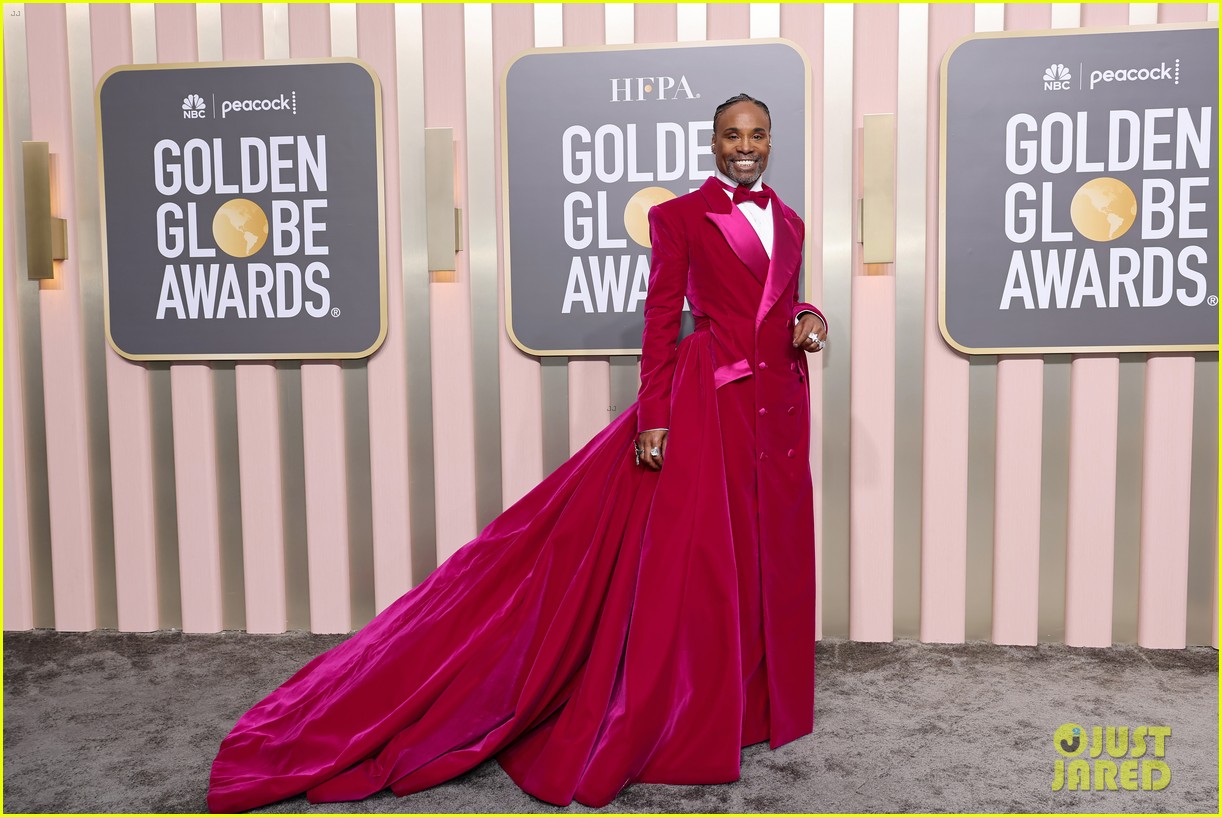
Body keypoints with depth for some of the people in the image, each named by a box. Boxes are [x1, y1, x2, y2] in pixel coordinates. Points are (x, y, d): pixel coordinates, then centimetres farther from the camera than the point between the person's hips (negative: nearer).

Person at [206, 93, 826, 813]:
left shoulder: (788, 222, 16)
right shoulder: (680, 215, -1)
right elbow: (661, 320, -6)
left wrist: (809, 318, 2)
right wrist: (653, 420, -12)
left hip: (780, 401, 6)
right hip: (709, 395, -6)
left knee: (768, 561, 11)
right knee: (688, 560, -2)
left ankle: (754, 701, 29)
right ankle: (670, 725, 13)